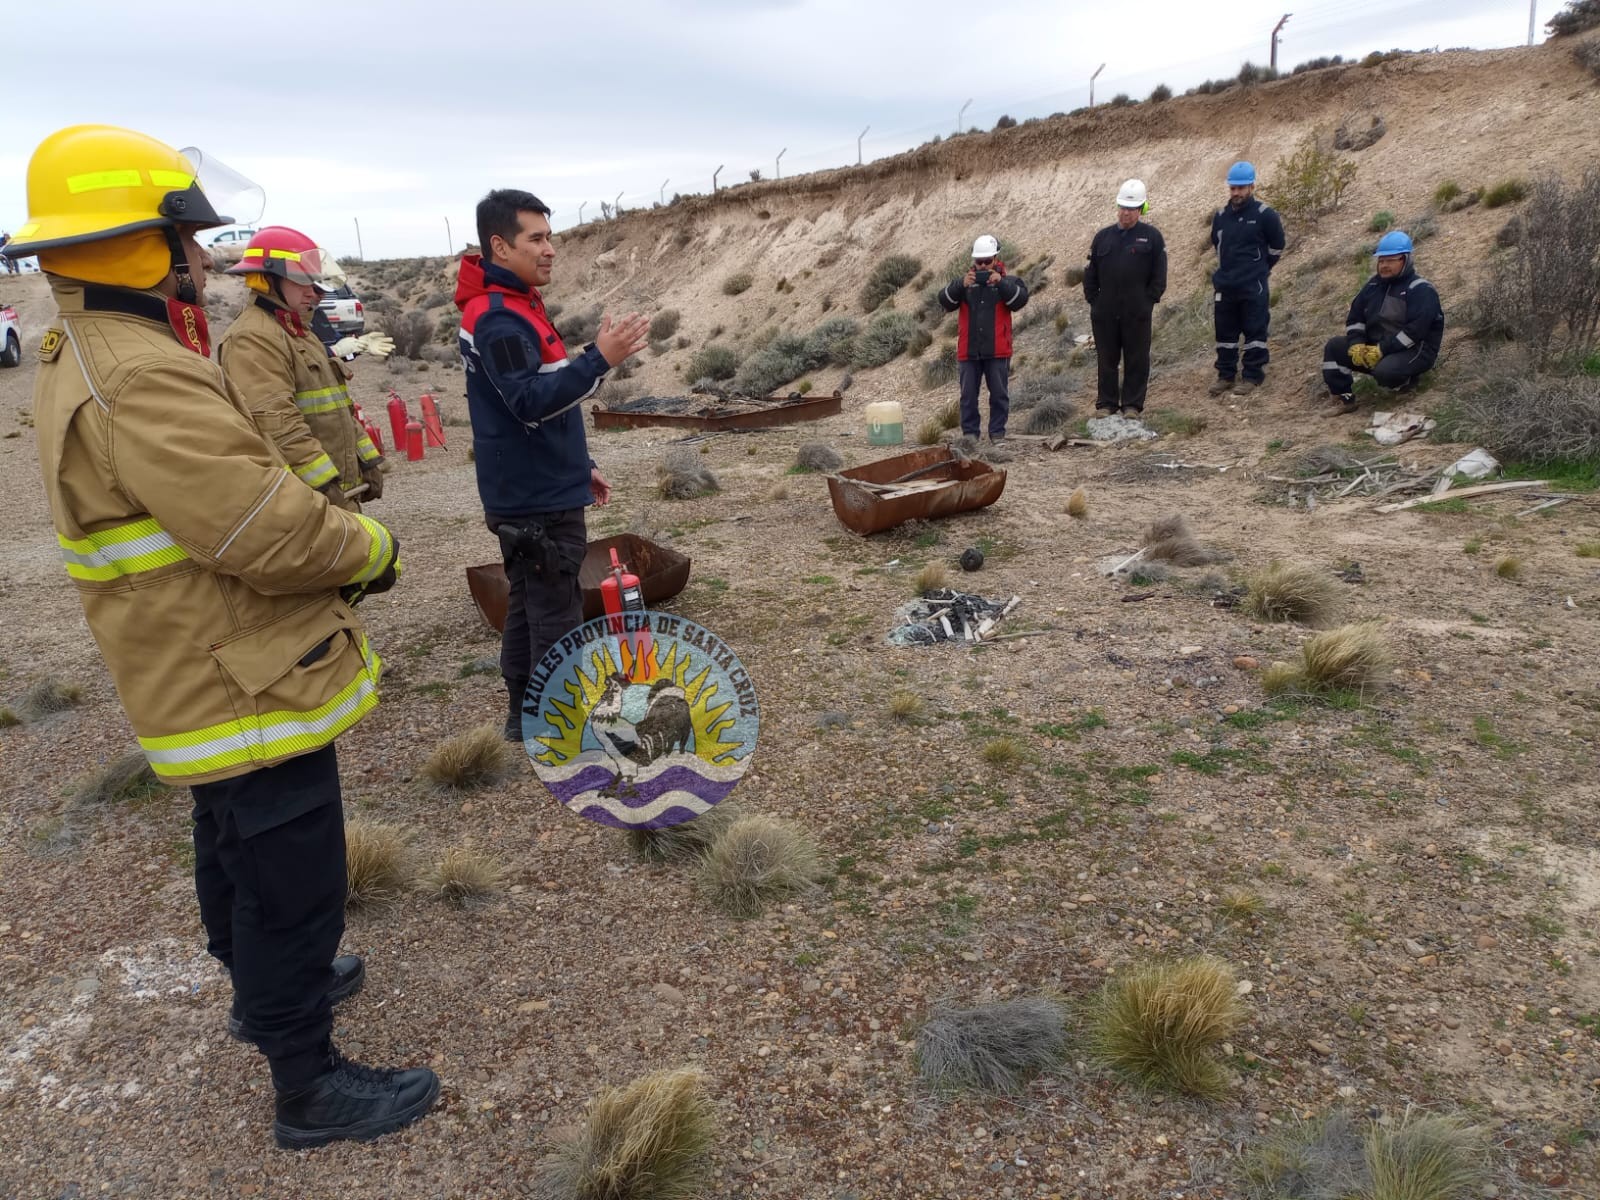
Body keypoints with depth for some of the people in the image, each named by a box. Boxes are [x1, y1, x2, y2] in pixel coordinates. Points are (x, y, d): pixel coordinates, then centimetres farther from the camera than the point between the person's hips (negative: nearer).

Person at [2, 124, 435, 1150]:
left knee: (235, 855, 28)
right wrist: (374, 548, -11)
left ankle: (263, 987, 51)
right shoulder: (142, 384, -27)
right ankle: (310, 1085, 21)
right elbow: (272, 535, -29)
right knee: (292, 885, 4)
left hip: (205, 681, 11)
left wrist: (330, 536, 5)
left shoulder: (90, 361, 8)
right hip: (250, 691, -11)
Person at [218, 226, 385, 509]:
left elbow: (338, 408, 24)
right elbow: (275, 422, -25)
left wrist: (368, 461, 16)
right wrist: (324, 483, -26)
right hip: (298, 497, -11)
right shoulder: (252, 339, -14)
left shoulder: (300, 333, 21)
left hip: (338, 489, 11)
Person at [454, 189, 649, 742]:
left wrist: (580, 465, 22)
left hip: (533, 490, 10)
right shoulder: (499, 317, -18)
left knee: (528, 602, 16)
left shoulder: (514, 306, 15)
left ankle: (524, 714, 26)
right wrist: (599, 360, -36)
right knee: (556, 610, -3)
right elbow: (532, 402, -29)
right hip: (538, 499, -10)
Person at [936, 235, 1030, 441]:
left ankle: (997, 432, 14)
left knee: (999, 394, 5)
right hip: (968, 351, 1)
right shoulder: (964, 283, 8)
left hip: (997, 351, -1)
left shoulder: (1007, 282, 5)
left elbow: (1020, 299, -12)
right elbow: (945, 301, -5)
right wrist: (961, 285, -21)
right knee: (968, 394, 5)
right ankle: (970, 432, 14)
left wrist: (1001, 283, -23)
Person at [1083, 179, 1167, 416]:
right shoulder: (1103, 236, 11)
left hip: (1137, 313, -2)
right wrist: (1093, 300, 5)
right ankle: (1106, 403, 17)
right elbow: (1090, 273, 13)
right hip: (1104, 313, 2)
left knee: (1136, 359, 2)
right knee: (1107, 359, 8)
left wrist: (1149, 301, -5)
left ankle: (1132, 404, 10)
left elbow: (1159, 274, 2)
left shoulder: (1152, 237, 3)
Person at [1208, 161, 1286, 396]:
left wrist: (1259, 269, 12)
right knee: (1224, 332, 9)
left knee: (1255, 331, 1)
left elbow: (1276, 246, 5)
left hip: (1254, 288, -5)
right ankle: (1226, 375, 19)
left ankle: (1253, 376, 8)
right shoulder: (1220, 216, 6)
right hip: (1224, 286, 5)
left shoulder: (1264, 215, -7)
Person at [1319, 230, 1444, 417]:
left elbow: (1415, 329, -24)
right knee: (1333, 347, -5)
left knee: (1384, 370, -38)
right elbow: (1355, 317, 8)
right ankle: (1344, 399, -6)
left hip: (1415, 350, -7)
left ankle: (1407, 380, -1)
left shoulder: (1421, 289, -13)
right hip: (1375, 346, 8)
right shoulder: (1374, 284, 10)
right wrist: (1356, 344, -11)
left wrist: (1382, 350, -27)